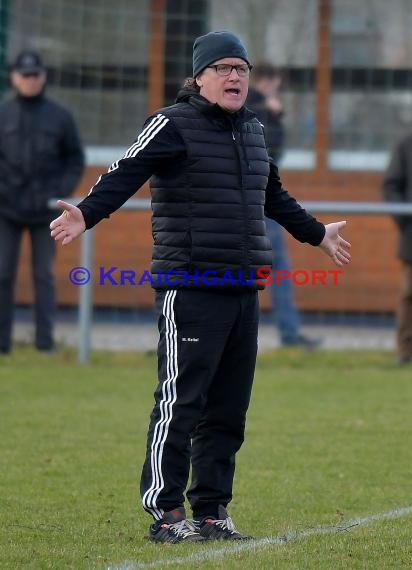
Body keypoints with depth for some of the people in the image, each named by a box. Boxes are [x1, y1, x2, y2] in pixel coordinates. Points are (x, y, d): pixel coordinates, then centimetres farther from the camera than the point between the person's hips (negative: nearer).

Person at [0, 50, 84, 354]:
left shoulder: (60, 116, 4)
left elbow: (75, 159, 9)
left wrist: (62, 192, -3)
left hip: (45, 211, 0)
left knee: (44, 275, 3)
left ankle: (45, 339, 5)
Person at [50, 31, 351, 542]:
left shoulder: (251, 130, 18)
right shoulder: (173, 125, -4)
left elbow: (273, 196, 34)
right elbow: (125, 174, -16)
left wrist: (316, 234, 47)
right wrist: (86, 214, -33)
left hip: (243, 289, 7)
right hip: (188, 287, -7)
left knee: (229, 408, 8)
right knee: (179, 402, -8)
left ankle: (211, 512, 14)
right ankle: (165, 514, -3)